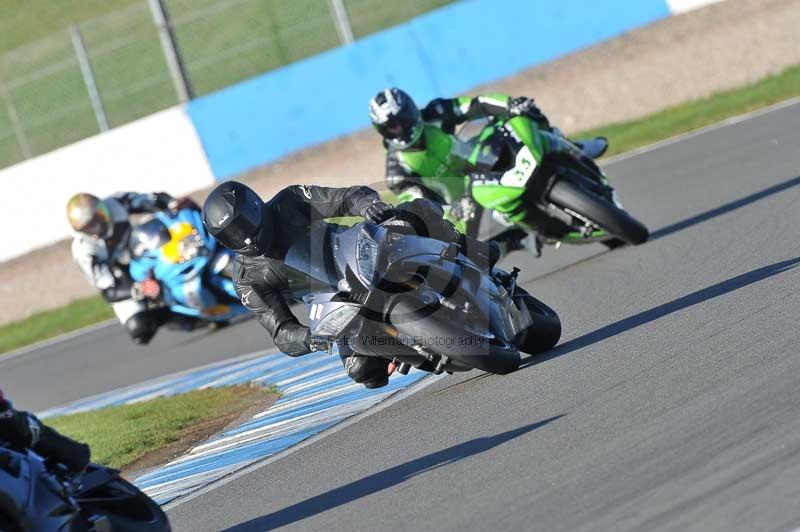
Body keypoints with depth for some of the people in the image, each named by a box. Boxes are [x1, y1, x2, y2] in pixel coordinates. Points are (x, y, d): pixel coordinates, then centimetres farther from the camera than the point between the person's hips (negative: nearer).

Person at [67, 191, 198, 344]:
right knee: (138, 329, -26)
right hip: (122, 285, -4)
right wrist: (138, 290, -43)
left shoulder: (115, 204, -23)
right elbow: (108, 292, -27)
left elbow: (156, 200, -12)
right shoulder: (83, 250, -30)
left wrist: (175, 203, -34)